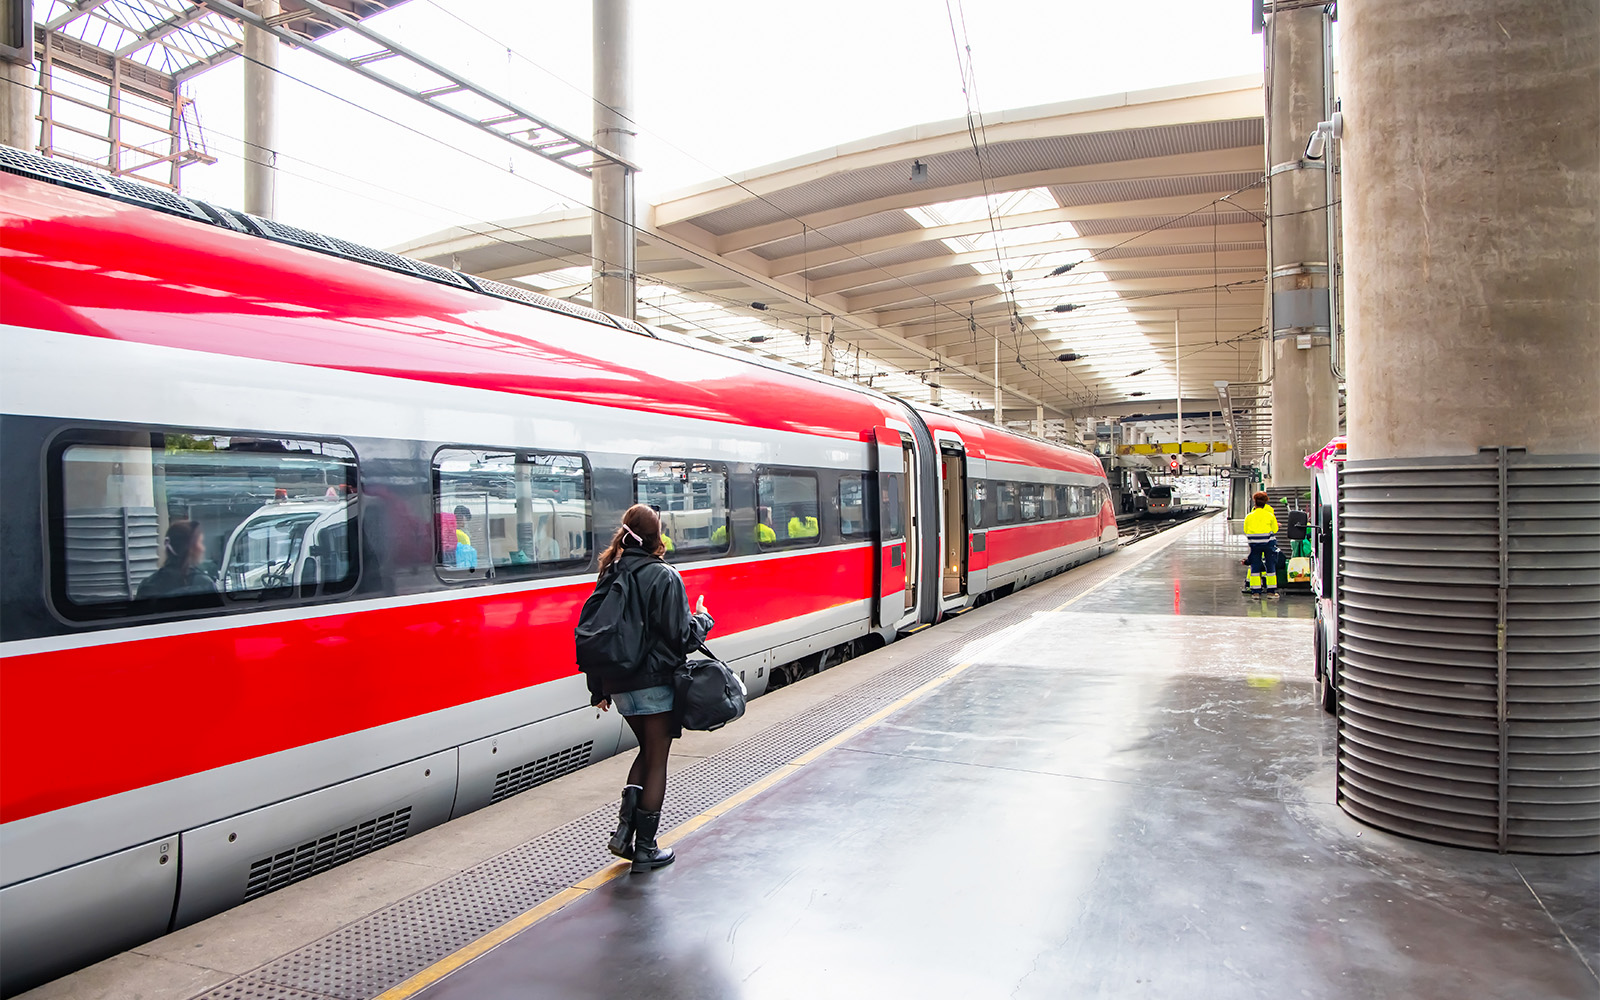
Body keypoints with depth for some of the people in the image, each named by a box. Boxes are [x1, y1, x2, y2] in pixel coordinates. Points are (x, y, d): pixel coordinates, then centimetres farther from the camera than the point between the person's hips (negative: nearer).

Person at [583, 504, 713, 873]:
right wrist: (703, 620, 7)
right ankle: (645, 849, 14)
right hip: (656, 683, -6)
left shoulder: (608, 577, 4)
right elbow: (681, 636, -15)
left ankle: (624, 830, 11)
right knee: (656, 761, 7)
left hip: (619, 685, 6)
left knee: (647, 751, 23)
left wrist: (599, 690, 15)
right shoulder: (664, 577, -13)